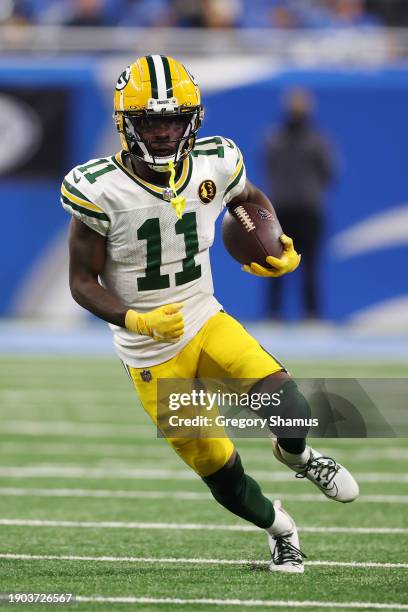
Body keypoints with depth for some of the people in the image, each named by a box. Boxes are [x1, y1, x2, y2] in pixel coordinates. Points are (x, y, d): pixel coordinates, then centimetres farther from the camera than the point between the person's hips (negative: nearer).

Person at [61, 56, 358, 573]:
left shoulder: (213, 166, -10)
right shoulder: (100, 191, -20)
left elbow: (250, 198, 15)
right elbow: (83, 282, -12)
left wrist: (280, 251, -3)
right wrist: (136, 321, -29)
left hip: (206, 321, 2)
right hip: (152, 353, -2)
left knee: (287, 408, -23)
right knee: (220, 472, 3)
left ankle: (295, 454, 14)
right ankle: (278, 529, 36)